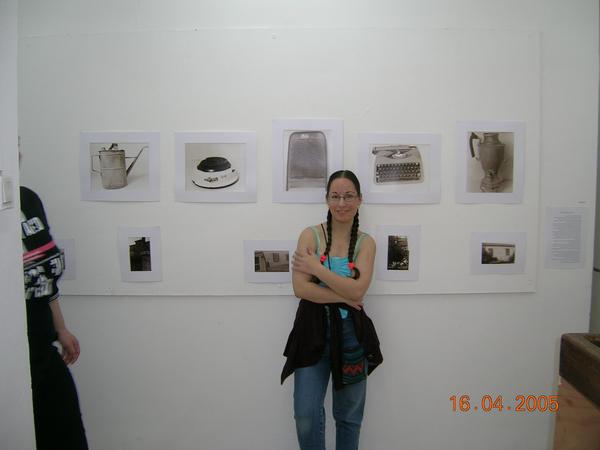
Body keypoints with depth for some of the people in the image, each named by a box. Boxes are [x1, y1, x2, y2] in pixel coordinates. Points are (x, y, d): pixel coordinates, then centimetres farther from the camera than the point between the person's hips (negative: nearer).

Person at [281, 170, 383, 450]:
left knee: (349, 416, 16)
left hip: (351, 332, 1)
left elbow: (357, 291, -14)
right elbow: (300, 288, -13)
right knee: (306, 418, 2)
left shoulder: (366, 242, 0)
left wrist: (315, 267, -14)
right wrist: (344, 297, -14)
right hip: (313, 330, -1)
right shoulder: (310, 235, -3)